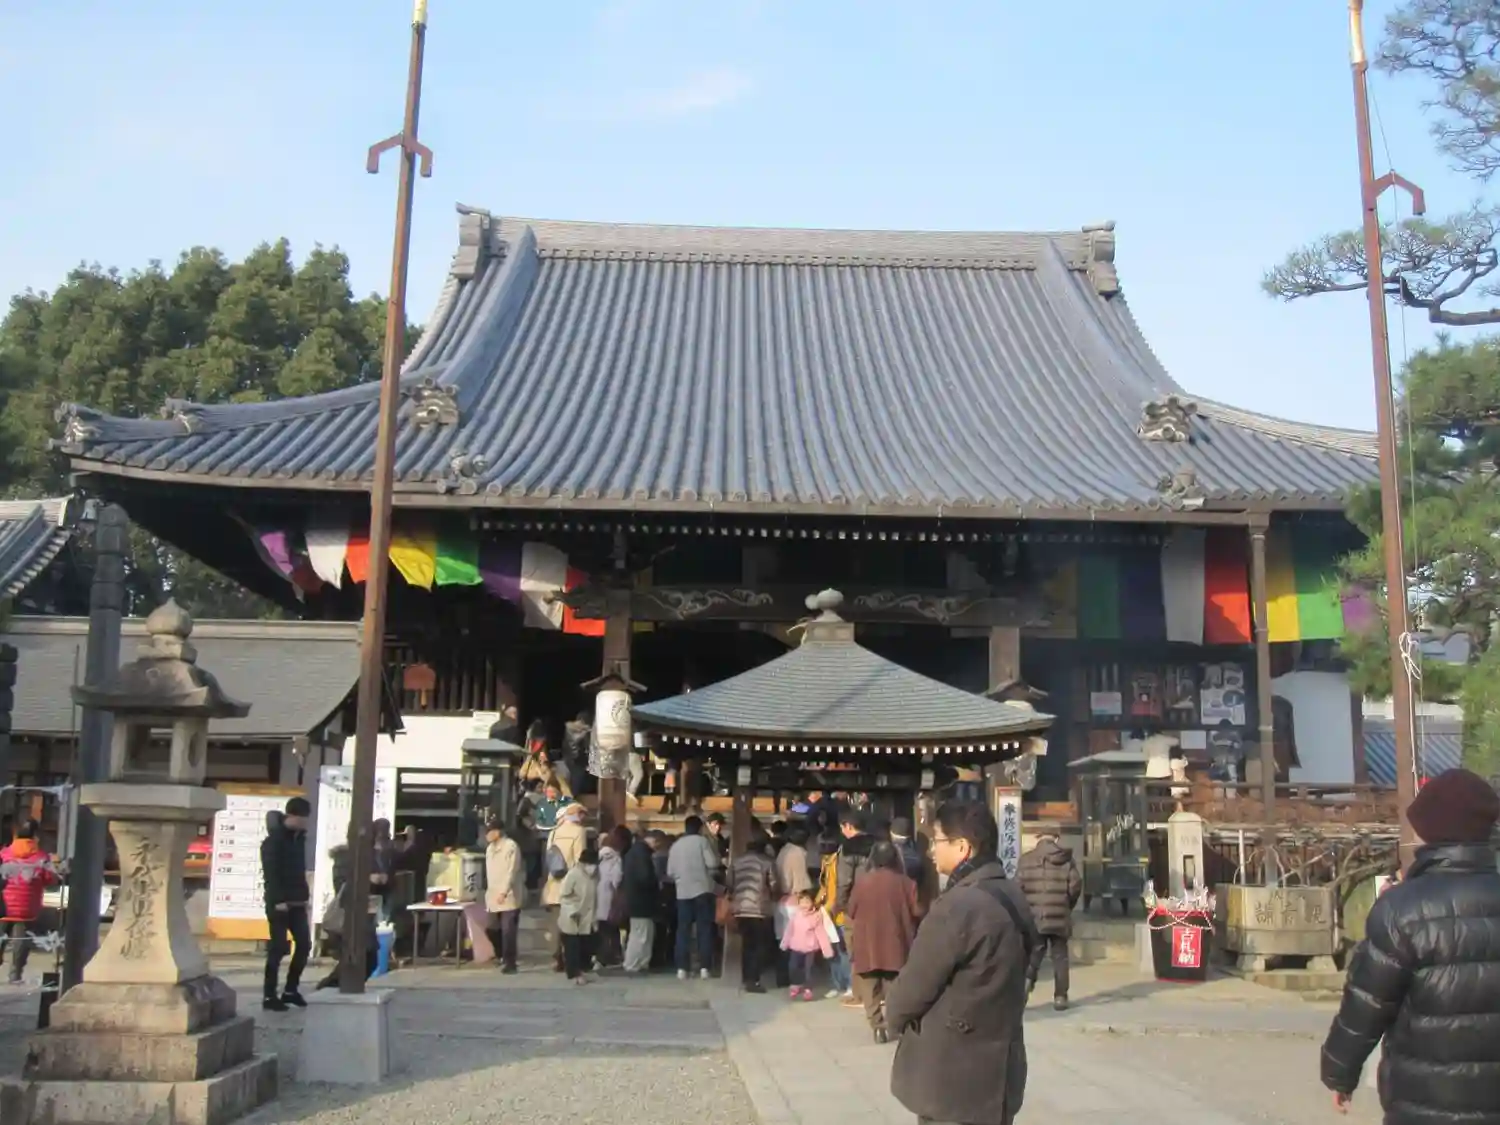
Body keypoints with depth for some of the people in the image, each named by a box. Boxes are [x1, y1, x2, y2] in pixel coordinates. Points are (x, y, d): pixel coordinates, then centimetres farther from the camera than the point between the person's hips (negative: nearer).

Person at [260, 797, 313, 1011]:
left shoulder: (299, 837, 12)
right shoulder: (273, 839, -11)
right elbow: (269, 873, -16)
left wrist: (305, 895, 11)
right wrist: (278, 900, -20)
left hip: (297, 902, 7)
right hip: (279, 903, -7)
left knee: (304, 944, 5)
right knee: (278, 948, -5)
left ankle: (290, 990, 17)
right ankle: (269, 996, 3)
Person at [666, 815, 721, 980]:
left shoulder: (675, 845, 10)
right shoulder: (702, 841, -3)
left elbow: (670, 873, 9)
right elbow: (712, 864, -11)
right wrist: (712, 875, 9)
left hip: (683, 892, 3)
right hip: (702, 889, -3)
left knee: (683, 930, 6)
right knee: (704, 929, 2)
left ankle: (682, 968, 1)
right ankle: (704, 967, -3)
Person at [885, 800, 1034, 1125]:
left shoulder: (957, 906, -23)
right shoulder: (1012, 897, 6)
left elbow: (915, 986, -15)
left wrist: (894, 1015, 6)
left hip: (953, 1077, -9)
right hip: (998, 1068, 9)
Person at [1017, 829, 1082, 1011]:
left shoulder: (1026, 859, 0)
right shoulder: (1066, 860, 2)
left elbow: (1018, 887, -4)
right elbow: (1075, 886, -3)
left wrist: (1025, 906, 12)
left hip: (1034, 916, 0)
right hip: (1059, 916, 0)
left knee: (1033, 953, 10)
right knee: (1060, 957, 9)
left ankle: (1026, 979, -17)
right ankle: (1060, 997, 8)